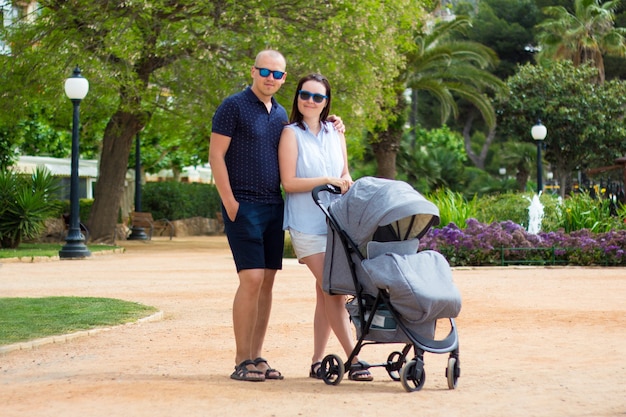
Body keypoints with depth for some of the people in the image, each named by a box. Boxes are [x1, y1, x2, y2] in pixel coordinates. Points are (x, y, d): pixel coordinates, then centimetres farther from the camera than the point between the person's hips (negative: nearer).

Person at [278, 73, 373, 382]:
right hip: (307, 223, -5)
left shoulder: (336, 134, 14)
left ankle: (317, 362, 13)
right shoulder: (292, 134, -2)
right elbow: (289, 182, -8)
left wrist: (347, 183, -1)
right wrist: (327, 181, -13)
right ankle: (354, 360, -12)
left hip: (335, 221, 5)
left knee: (326, 292, 6)